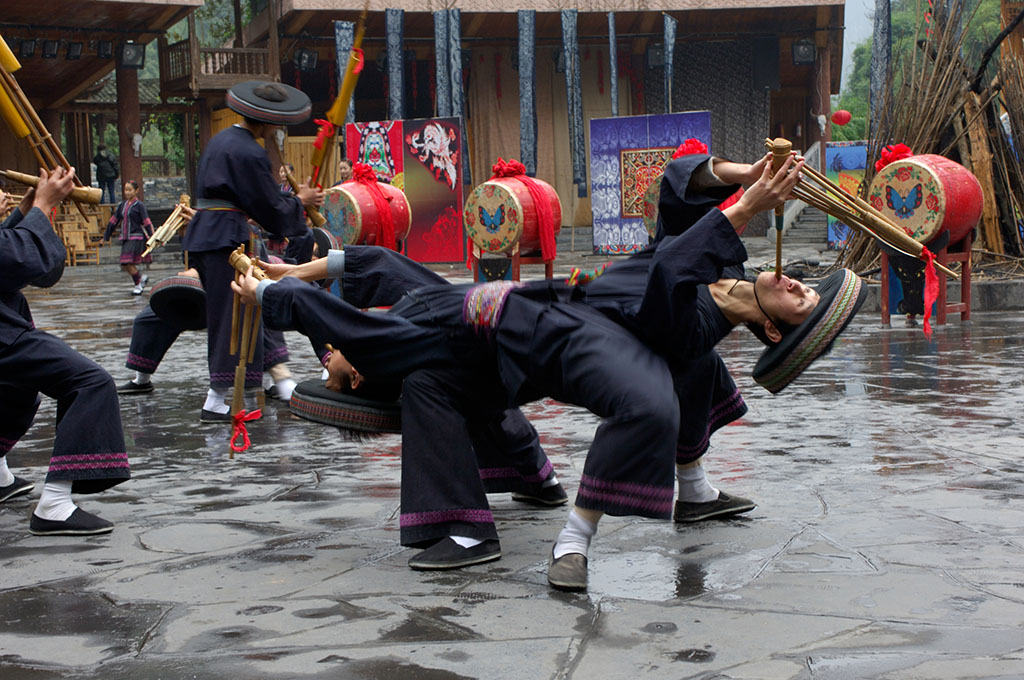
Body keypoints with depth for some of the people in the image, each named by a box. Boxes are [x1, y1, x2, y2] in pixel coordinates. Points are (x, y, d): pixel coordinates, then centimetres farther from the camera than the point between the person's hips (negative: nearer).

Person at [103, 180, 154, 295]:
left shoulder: (139, 206, -4)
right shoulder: (122, 205, 13)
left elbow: (147, 223, -9)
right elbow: (113, 221, 18)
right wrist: (106, 237, 20)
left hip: (137, 237, -6)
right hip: (125, 238, 6)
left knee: (129, 263, -13)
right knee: (125, 266, 4)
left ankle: (138, 285, 5)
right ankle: (142, 277, 27)